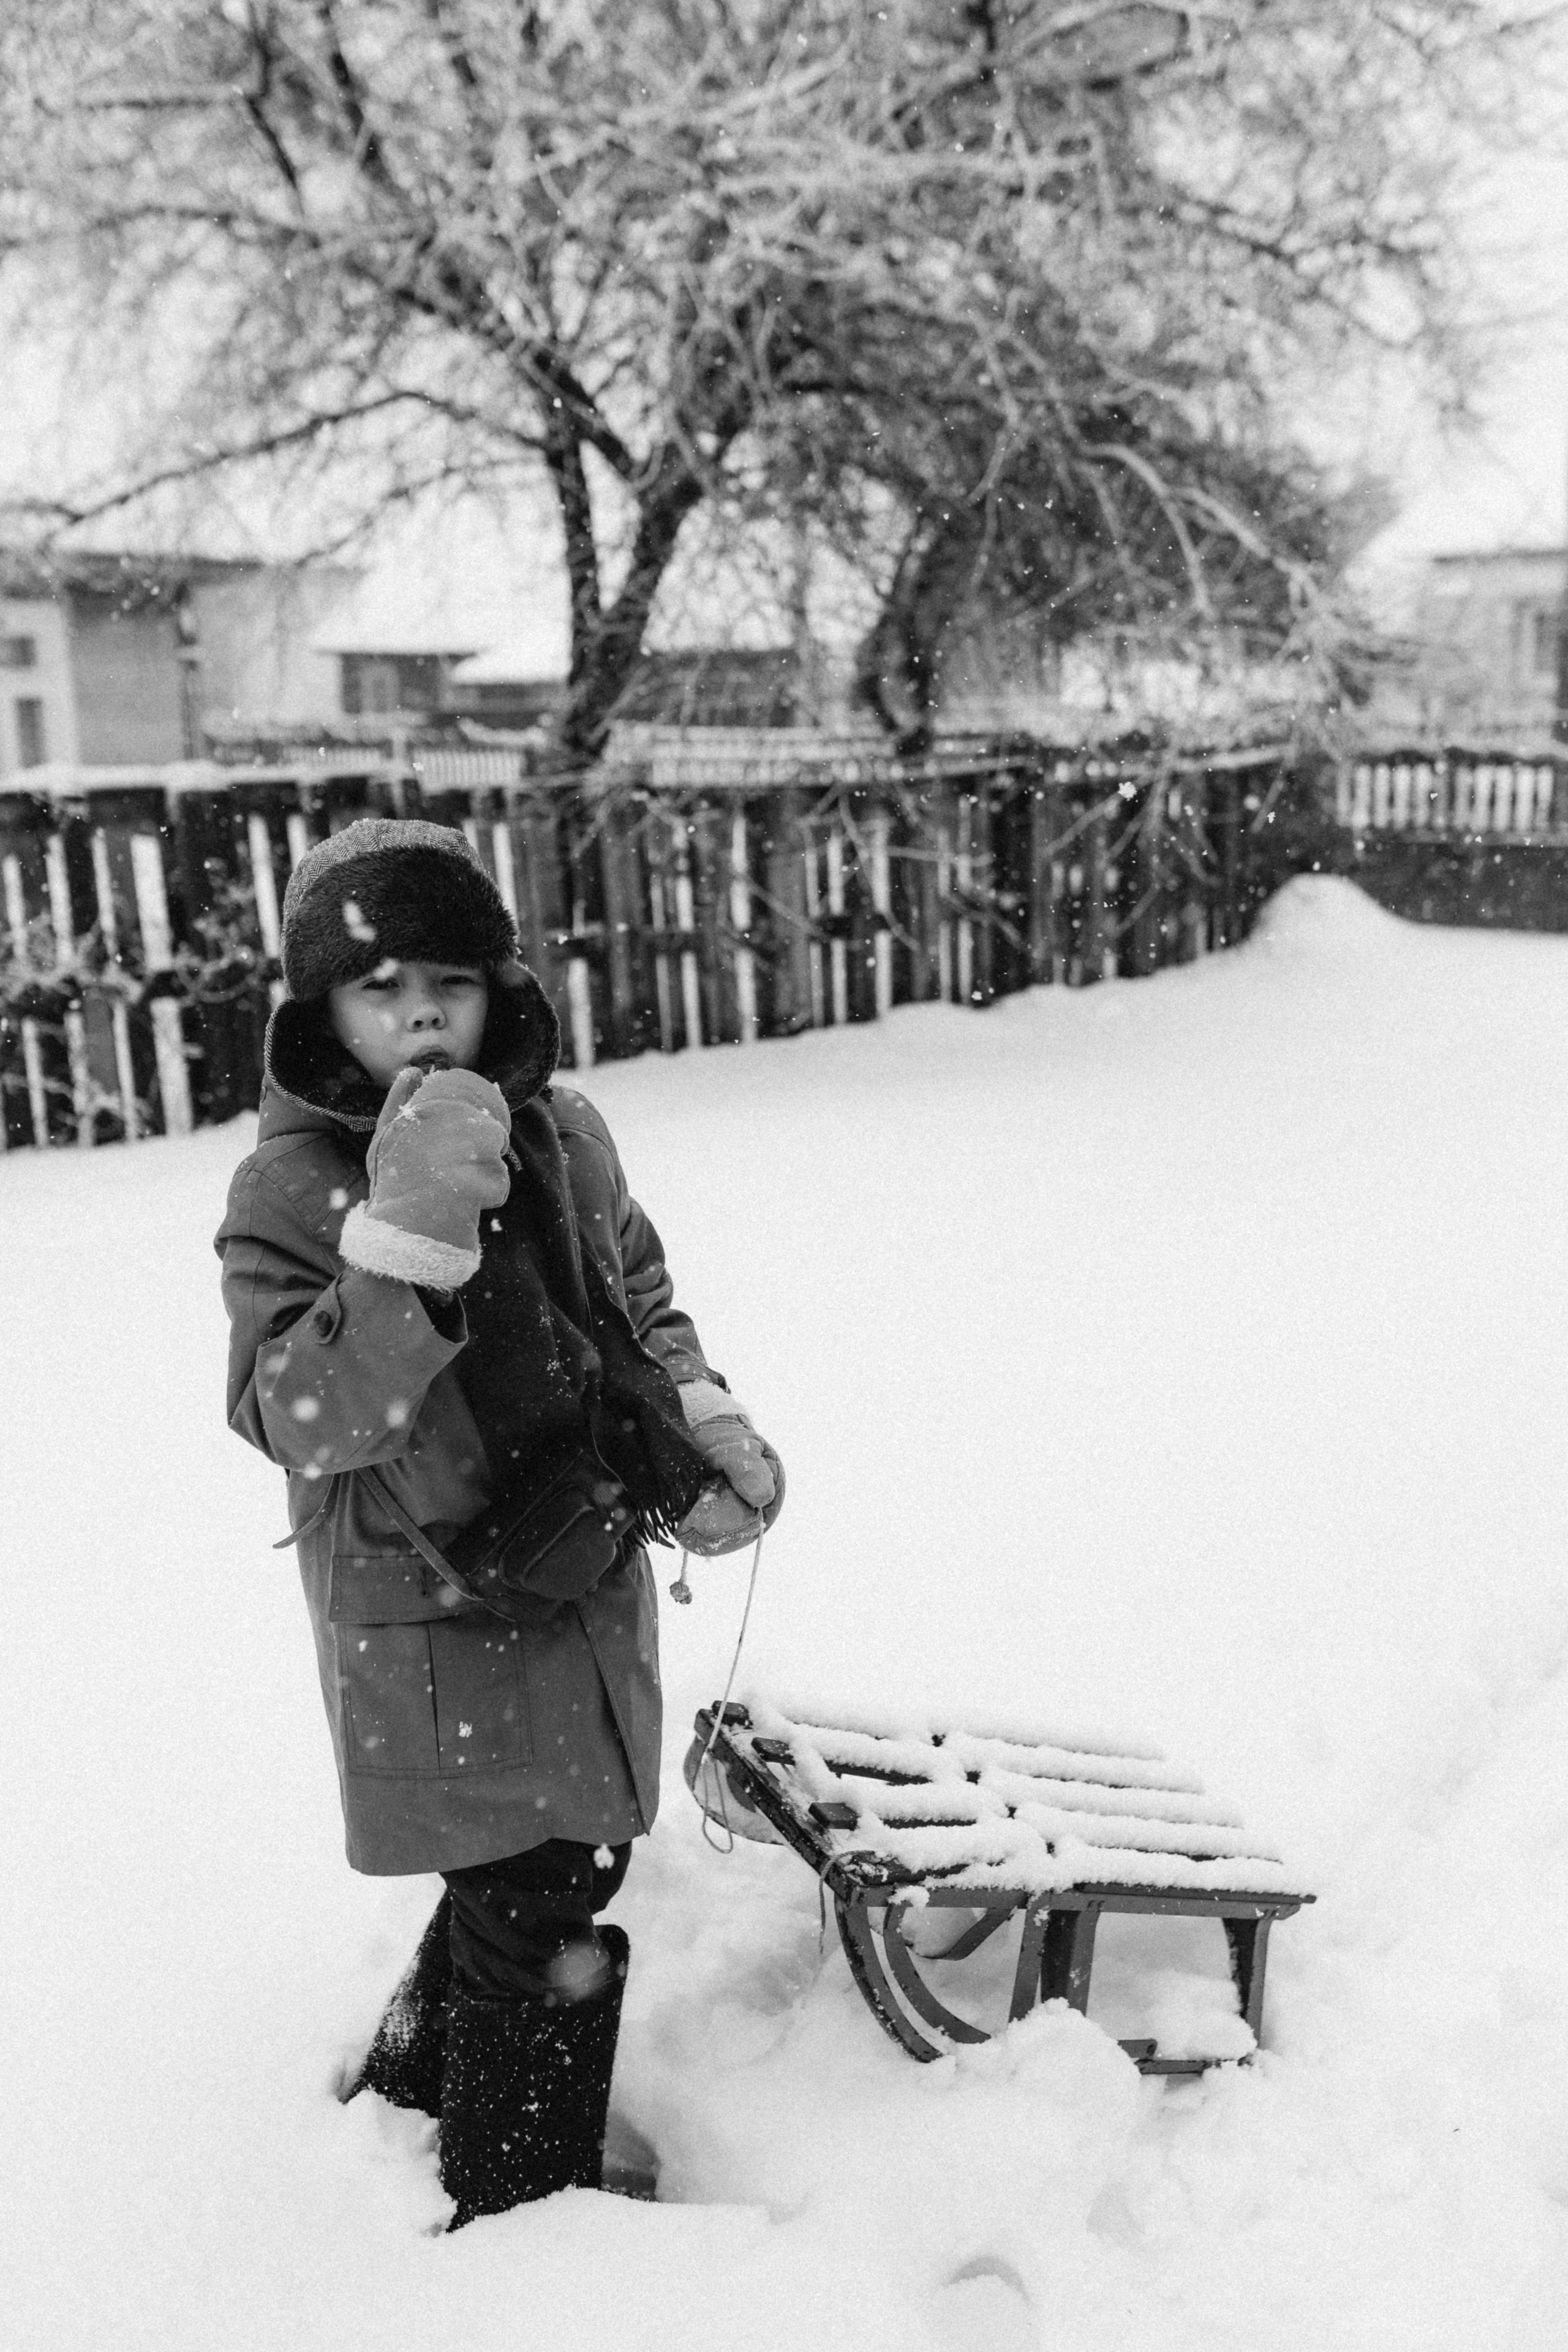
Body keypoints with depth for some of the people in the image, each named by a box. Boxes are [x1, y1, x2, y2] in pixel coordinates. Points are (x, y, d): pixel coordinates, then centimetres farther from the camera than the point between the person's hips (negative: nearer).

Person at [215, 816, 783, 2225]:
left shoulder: (562, 1135, 0)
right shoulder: (290, 1189, -17)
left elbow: (644, 1302, 15)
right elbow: (297, 1421, -27)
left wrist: (705, 1426, 1)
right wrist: (403, 1243, -39)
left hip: (591, 1590, 7)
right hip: (437, 1629, -6)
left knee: (563, 1867, 22)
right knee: (536, 1917, 2)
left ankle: (413, 2084, 49)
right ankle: (513, 2212, 27)